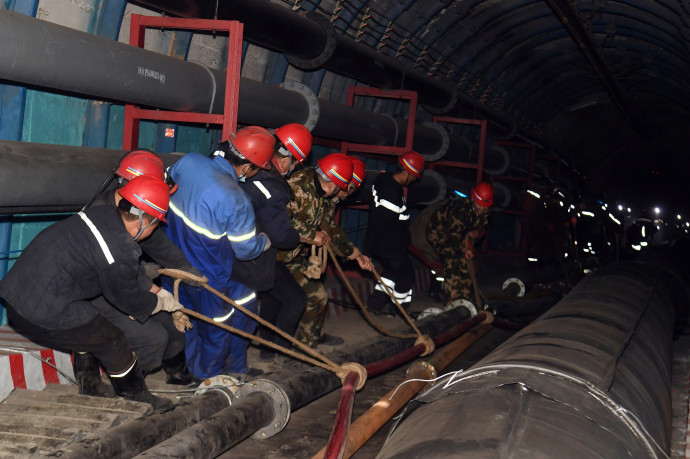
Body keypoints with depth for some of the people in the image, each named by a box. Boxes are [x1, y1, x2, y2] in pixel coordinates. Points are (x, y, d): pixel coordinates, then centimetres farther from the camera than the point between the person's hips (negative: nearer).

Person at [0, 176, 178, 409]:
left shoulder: (101, 214, 2)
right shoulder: (119, 253, -23)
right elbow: (130, 302, -3)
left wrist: (155, 290, 26)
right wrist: (161, 302, 16)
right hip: (44, 318, -8)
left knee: (89, 327, 29)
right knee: (112, 342, 10)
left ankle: (89, 381, 49)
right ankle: (137, 399, 28)